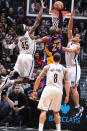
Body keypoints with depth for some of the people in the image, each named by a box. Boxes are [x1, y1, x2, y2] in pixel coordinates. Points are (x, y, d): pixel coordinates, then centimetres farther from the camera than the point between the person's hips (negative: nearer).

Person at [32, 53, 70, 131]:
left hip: (48, 89, -2)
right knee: (56, 112, 17)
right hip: (58, 90, 2)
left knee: (43, 110, -3)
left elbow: (38, 78, 6)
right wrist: (67, 96, 11)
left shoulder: (47, 67, 9)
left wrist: (34, 91, 12)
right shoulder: (63, 69, 12)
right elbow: (67, 83, 8)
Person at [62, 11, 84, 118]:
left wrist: (61, 48, -41)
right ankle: (78, 108, 9)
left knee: (73, 88, -12)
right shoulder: (70, 41, 14)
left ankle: (78, 107, -10)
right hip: (69, 68, 8)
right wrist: (71, 18, 0)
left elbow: (71, 50, -30)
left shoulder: (77, 46, -8)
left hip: (74, 68, -8)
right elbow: (69, 29, 10)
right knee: (71, 89, 7)